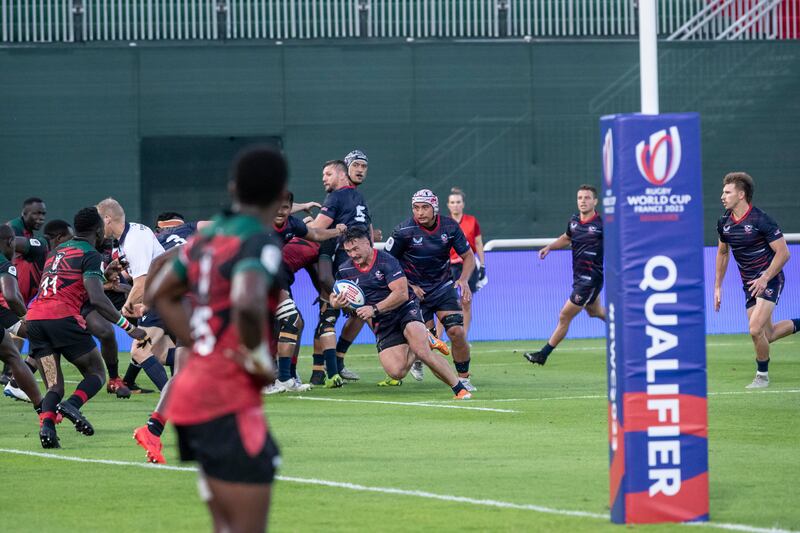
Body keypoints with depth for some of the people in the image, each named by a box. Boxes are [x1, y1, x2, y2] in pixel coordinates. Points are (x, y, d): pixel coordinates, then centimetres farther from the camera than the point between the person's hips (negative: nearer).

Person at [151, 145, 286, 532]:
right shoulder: (260, 243, -13)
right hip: (229, 404, -9)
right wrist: (261, 361, -16)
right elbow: (247, 305, -33)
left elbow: (162, 294, 28)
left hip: (193, 390, 9)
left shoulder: (208, 237, 12)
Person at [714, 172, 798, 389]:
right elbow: (722, 253, 17)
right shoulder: (724, 223, 1)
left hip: (769, 280, -7)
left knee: (756, 329, -19)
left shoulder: (761, 220, -19)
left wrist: (765, 278, -23)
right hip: (749, 283, 7)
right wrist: (717, 287, 15)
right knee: (767, 334, 8)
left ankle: (762, 375, 2)